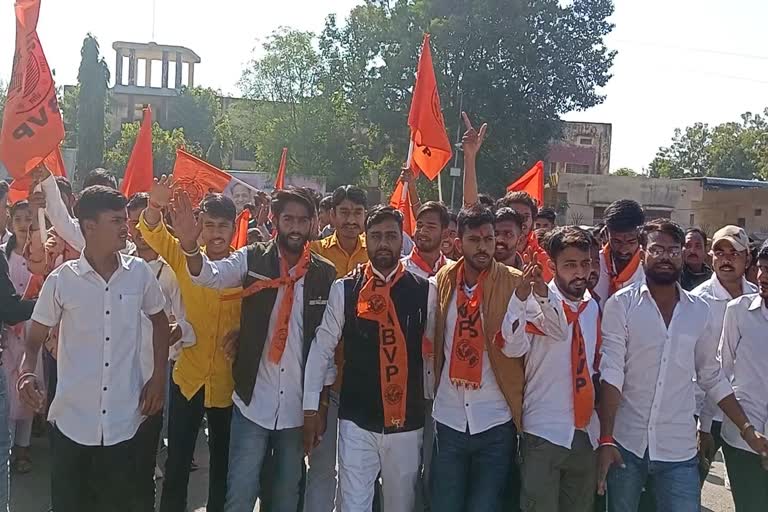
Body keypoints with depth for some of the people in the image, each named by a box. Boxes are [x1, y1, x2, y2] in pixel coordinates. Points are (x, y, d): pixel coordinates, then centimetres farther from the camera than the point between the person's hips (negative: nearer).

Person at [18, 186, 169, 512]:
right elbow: (35, 338, 2)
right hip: (72, 419, -1)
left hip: (123, 419, 1)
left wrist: (159, 377, 5)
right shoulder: (61, 279, -6)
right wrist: (27, 372, -18)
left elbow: (160, 322, 12)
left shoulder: (139, 272, -2)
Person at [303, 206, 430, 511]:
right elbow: (322, 348, 0)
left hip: (408, 421, 2)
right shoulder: (344, 289, -3)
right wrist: (311, 407, -1)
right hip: (357, 419, -1)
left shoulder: (423, 291, -1)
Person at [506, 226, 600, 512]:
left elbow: (594, 363, 13)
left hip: (587, 433, 6)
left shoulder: (593, 307, 7)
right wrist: (522, 294, -40)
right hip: (544, 433, -6)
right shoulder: (535, 302, -11)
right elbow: (514, 347, -28)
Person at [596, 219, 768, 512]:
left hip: (679, 451, 2)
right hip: (626, 443, -2)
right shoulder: (621, 304, -6)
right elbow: (611, 372, -11)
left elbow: (712, 376, 12)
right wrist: (605, 439, -16)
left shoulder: (699, 311, 5)